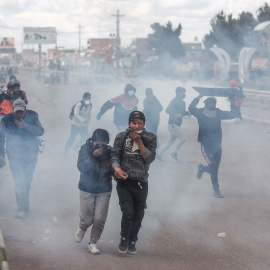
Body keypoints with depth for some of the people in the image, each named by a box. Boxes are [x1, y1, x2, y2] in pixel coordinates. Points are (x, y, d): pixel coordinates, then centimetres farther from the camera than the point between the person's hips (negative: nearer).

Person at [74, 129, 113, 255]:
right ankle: (81, 229, 40)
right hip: (87, 190, -1)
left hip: (104, 191, 1)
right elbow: (81, 167, -19)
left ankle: (93, 243, 19)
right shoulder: (85, 149, -9)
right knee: (86, 219, 5)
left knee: (99, 220, 0)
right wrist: (93, 156, -30)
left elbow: (114, 170, 0)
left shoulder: (109, 151, -7)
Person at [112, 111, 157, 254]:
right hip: (124, 181, -1)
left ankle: (132, 242, 28)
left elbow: (150, 158, -9)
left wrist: (139, 141, -15)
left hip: (141, 183, 2)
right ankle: (124, 239, 9)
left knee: (138, 216, 9)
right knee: (128, 213, -14)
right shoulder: (121, 137, 2)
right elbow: (115, 155, -2)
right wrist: (117, 168, -21)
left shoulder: (150, 138, 1)